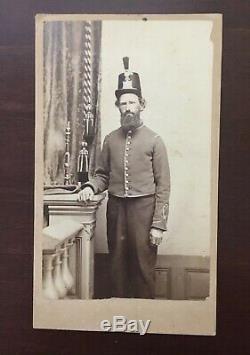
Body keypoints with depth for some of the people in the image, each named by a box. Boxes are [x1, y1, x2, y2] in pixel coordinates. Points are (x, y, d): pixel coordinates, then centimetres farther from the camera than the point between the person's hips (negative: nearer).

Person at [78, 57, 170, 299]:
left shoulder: (154, 140, -4)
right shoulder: (110, 140, 6)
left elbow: (163, 186, -6)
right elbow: (103, 175, 14)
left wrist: (159, 224, -10)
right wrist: (90, 187, -9)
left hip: (144, 208, -3)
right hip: (116, 208, 3)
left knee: (144, 266, 5)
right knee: (117, 264, 13)